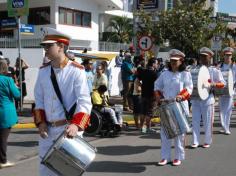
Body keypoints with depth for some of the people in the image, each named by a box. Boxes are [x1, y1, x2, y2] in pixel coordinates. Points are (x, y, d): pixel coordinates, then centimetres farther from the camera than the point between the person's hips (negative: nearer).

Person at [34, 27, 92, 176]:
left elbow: (85, 102, -17)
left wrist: (76, 125, -29)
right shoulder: (43, 71, 7)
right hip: (47, 130, 5)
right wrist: (40, 122, 1)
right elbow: (39, 100, 13)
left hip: (68, 129, -5)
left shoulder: (76, 70, -11)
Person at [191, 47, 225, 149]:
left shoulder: (214, 71, 2)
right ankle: (195, 142, 11)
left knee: (208, 121, 3)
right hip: (195, 99, 3)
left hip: (207, 99, -3)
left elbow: (222, 83, 0)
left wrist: (213, 84, -18)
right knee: (195, 121, 4)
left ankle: (207, 141, 16)